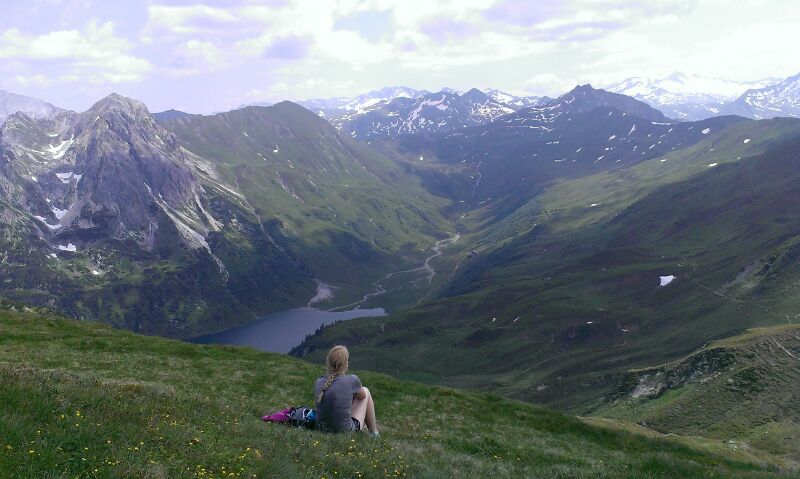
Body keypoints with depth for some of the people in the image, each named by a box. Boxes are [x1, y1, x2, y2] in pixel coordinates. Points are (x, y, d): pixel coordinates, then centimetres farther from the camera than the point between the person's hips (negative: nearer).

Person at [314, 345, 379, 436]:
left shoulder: (319, 382, -5)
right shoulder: (352, 380, -16)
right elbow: (362, 396, 7)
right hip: (345, 431, -4)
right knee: (366, 391, 17)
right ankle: (374, 433, 28)